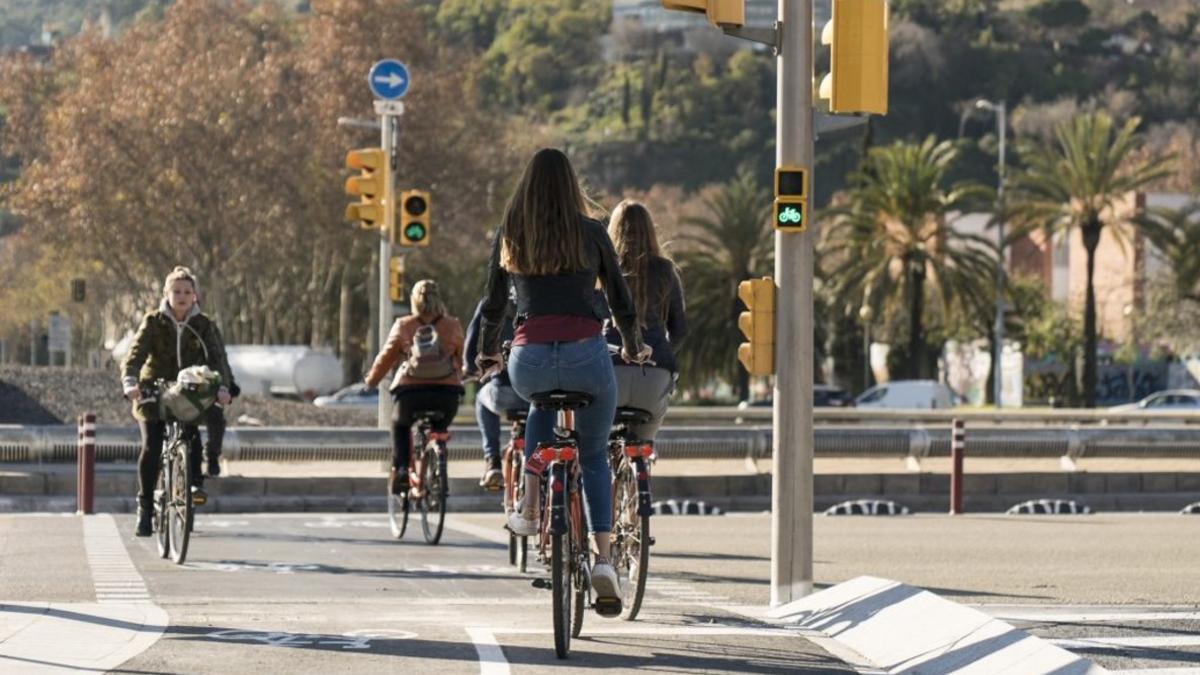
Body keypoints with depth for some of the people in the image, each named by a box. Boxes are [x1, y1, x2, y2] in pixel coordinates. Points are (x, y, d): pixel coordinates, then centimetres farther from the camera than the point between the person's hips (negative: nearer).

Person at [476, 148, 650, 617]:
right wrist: (633, 348, 30)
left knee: (542, 406, 37)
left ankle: (529, 508, 23)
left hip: (529, 362, 1)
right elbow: (621, 302, 13)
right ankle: (602, 557, 1)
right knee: (594, 455, 18)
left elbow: (493, 305, 16)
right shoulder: (591, 234, 6)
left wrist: (487, 353, 34)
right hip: (587, 356, -1)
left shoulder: (509, 236, 10)